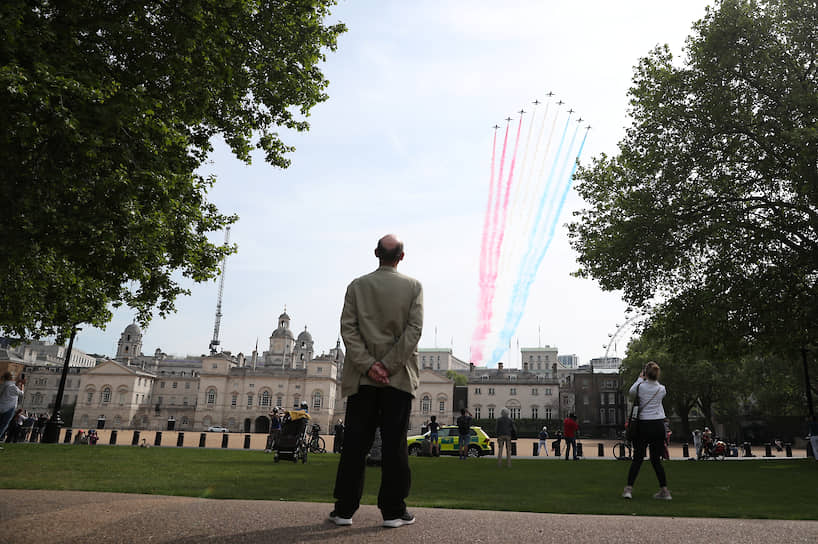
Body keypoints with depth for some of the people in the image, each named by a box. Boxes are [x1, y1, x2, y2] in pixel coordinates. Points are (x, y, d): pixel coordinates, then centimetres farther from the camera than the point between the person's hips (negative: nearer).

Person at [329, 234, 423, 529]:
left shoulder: (357, 286, 5)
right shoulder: (413, 286, 1)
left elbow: (348, 328, -3)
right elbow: (414, 329, -8)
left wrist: (368, 364, -7)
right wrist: (389, 366, -9)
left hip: (362, 377, 2)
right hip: (399, 377, -1)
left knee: (355, 442, 5)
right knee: (394, 443, 2)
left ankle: (345, 509, 10)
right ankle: (393, 510, 7)